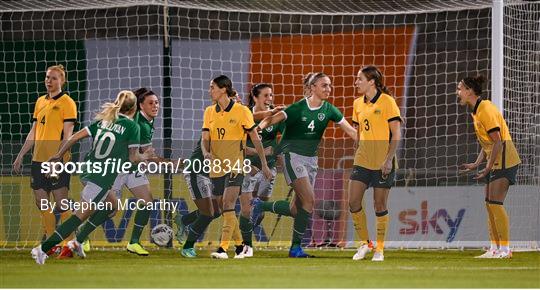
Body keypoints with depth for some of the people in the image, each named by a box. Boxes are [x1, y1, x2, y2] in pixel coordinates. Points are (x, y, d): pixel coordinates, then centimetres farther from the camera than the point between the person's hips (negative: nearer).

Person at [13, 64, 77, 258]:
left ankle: (68, 245, -7)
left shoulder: (66, 102, -5)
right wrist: (20, 156, 21)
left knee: (61, 203, -9)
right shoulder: (40, 102, 16)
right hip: (38, 159, 8)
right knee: (41, 203, 8)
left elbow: (67, 135, -12)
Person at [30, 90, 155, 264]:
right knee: (80, 216, -7)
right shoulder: (131, 126, -4)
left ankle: (78, 243, 21)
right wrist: (146, 157, 17)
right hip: (104, 178, -8)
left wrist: (58, 155, 16)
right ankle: (43, 249, -15)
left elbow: (76, 137, 9)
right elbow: (133, 158, -3)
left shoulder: (103, 120, 13)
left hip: (90, 170, 8)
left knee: (110, 207, 26)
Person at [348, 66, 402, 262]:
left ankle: (379, 249, 11)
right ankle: (364, 243, 12)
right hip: (362, 161, 6)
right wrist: (357, 155, 16)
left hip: (383, 162, -6)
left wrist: (389, 159, -17)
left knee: (380, 205, 0)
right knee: (353, 202, -4)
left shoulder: (387, 102, -9)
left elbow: (396, 134, -10)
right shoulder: (358, 104, 10)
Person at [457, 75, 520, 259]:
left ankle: (505, 249, -12)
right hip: (495, 161, 10)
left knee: (495, 203, -13)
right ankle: (495, 248, 10)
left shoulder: (485, 109, -16)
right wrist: (476, 164, 13)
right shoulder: (476, 112, 15)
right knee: (490, 204, 8)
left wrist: (488, 168, -20)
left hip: (504, 160, -10)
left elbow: (498, 142, -20)